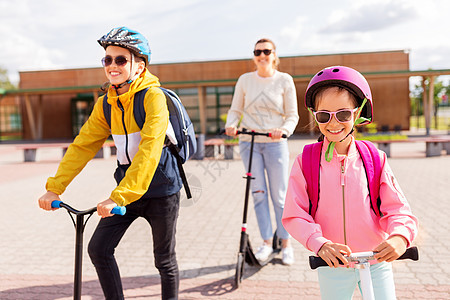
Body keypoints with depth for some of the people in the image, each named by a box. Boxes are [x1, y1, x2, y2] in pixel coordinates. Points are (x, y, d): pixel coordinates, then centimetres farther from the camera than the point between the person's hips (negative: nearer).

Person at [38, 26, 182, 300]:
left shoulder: (153, 97, -19)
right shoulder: (105, 105, 2)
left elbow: (149, 150, -30)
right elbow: (83, 145, 2)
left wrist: (119, 196, -36)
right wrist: (55, 187, -8)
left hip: (160, 188, -6)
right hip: (126, 187, 6)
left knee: (165, 261, 8)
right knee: (98, 249, 1)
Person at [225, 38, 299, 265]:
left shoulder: (284, 80, 0)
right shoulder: (245, 80, 5)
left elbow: (292, 115, 1)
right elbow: (235, 109, 10)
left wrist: (284, 130, -19)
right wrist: (230, 125, -10)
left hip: (275, 144, -1)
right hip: (249, 142, 2)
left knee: (279, 195, 2)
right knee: (258, 193, 2)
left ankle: (285, 242, 16)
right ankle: (266, 242, 14)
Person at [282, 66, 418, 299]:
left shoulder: (375, 159, -5)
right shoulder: (305, 162, -9)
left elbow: (397, 209, -6)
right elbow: (294, 215, -12)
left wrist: (399, 237, -27)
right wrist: (320, 244, -28)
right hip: (332, 264, 0)